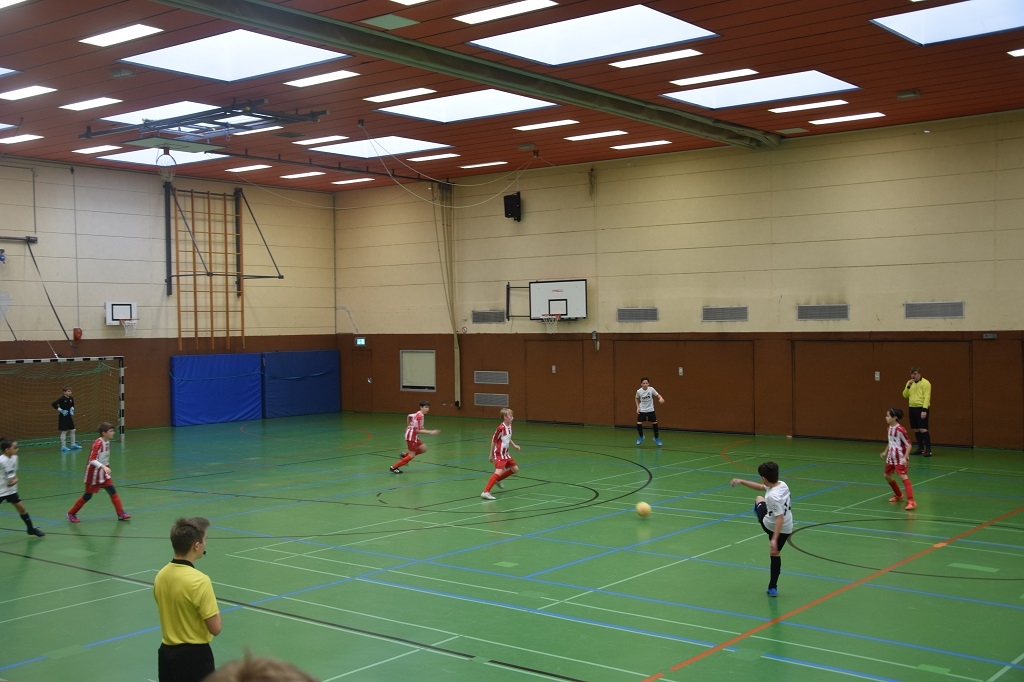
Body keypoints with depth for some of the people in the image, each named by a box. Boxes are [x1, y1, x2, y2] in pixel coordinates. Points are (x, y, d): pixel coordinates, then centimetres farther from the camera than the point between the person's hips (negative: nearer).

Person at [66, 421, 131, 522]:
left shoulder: (107, 442, 2)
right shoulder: (98, 444, -23)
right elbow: (92, 460, -30)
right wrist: (104, 467, -40)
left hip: (103, 473, 7)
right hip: (94, 473, -7)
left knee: (113, 491, -3)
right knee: (88, 496, 5)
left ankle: (121, 514, -2)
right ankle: (71, 513, 23)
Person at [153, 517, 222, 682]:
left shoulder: (160, 575, 1)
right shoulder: (199, 580, -22)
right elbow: (215, 628, -18)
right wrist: (215, 610, -1)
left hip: (166, 652, 8)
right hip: (194, 655, -8)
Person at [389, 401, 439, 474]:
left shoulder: (418, 414, 6)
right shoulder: (420, 416, -22)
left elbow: (408, 416, 24)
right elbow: (418, 430, -24)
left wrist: (408, 427, 34)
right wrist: (430, 432, -24)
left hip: (414, 436, 9)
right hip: (412, 436, -9)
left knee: (424, 449, 11)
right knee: (411, 456, -3)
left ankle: (405, 455, 16)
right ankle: (394, 467, 2)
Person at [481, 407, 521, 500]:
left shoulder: (510, 426, 4)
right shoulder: (501, 428, -21)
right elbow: (493, 441, -14)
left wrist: (514, 445, 10)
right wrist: (491, 455, -8)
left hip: (506, 454, 9)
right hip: (499, 454, -9)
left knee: (515, 469, 15)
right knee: (499, 472, -24)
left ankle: (498, 480, 33)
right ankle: (486, 492, -26)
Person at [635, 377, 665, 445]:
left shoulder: (651, 389, -13)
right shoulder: (639, 391, -10)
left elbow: (658, 395, -11)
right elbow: (636, 399, 8)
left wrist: (661, 398, -34)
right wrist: (638, 407, -1)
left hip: (650, 410, 0)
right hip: (642, 410, 0)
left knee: (655, 423, -1)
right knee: (639, 424, -8)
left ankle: (656, 438, 20)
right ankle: (641, 437, 18)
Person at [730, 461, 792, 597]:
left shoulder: (772, 496, -32)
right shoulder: (782, 484, -8)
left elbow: (780, 518, -36)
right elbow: (761, 487, 6)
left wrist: (774, 539, -38)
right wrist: (741, 481, 9)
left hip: (770, 526, -6)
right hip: (787, 528, 6)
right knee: (775, 554, 24)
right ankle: (773, 588, 24)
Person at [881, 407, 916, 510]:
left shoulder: (900, 430, -22)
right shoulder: (890, 428, 4)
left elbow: (908, 445, -20)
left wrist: (905, 458, -27)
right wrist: (885, 452, 20)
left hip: (900, 458, -9)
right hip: (891, 457, 9)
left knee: (904, 476, -19)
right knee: (887, 475, 19)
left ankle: (911, 501, -23)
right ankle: (898, 495, 39)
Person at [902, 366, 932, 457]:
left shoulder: (925, 383, -8)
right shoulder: (909, 383, 12)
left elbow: (927, 397, -14)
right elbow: (905, 395, 9)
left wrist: (924, 410, -22)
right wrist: (908, 386, -7)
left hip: (921, 409, -7)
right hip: (912, 408, 7)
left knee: (923, 429, -13)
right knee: (916, 429, 10)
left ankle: (928, 450, -11)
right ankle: (920, 448, 20)